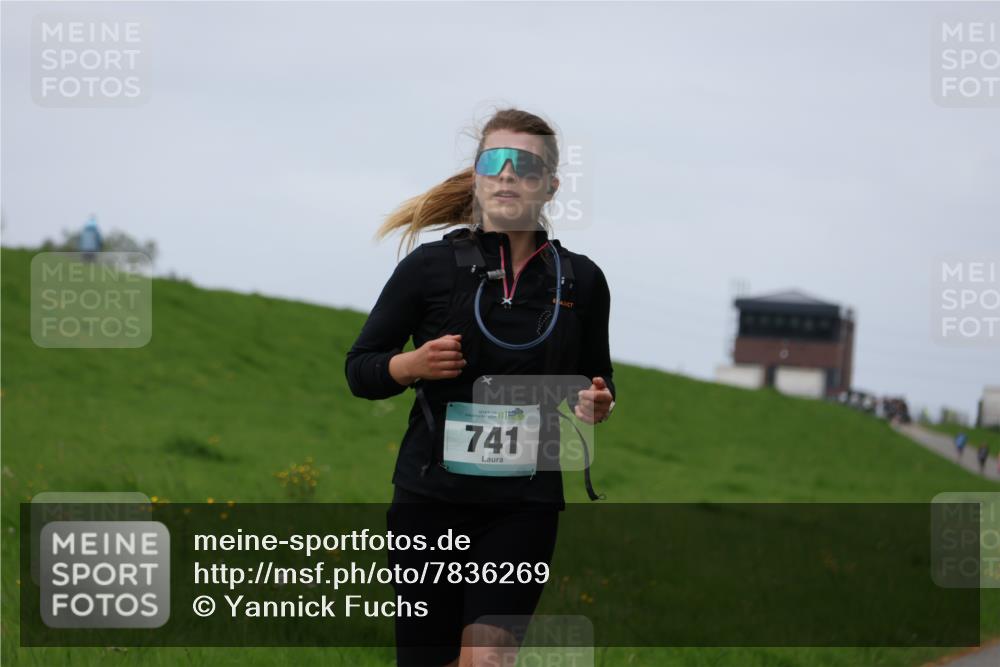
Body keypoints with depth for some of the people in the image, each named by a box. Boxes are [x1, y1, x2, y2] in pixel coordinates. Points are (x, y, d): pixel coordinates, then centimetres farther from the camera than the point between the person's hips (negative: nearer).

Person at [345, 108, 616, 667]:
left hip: (525, 503, 0)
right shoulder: (431, 265, -1)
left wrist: (598, 404, -3)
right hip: (430, 497, 0)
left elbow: (598, 378, 20)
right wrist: (413, 364, -16)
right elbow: (359, 369, 4)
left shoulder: (581, 280, 5)